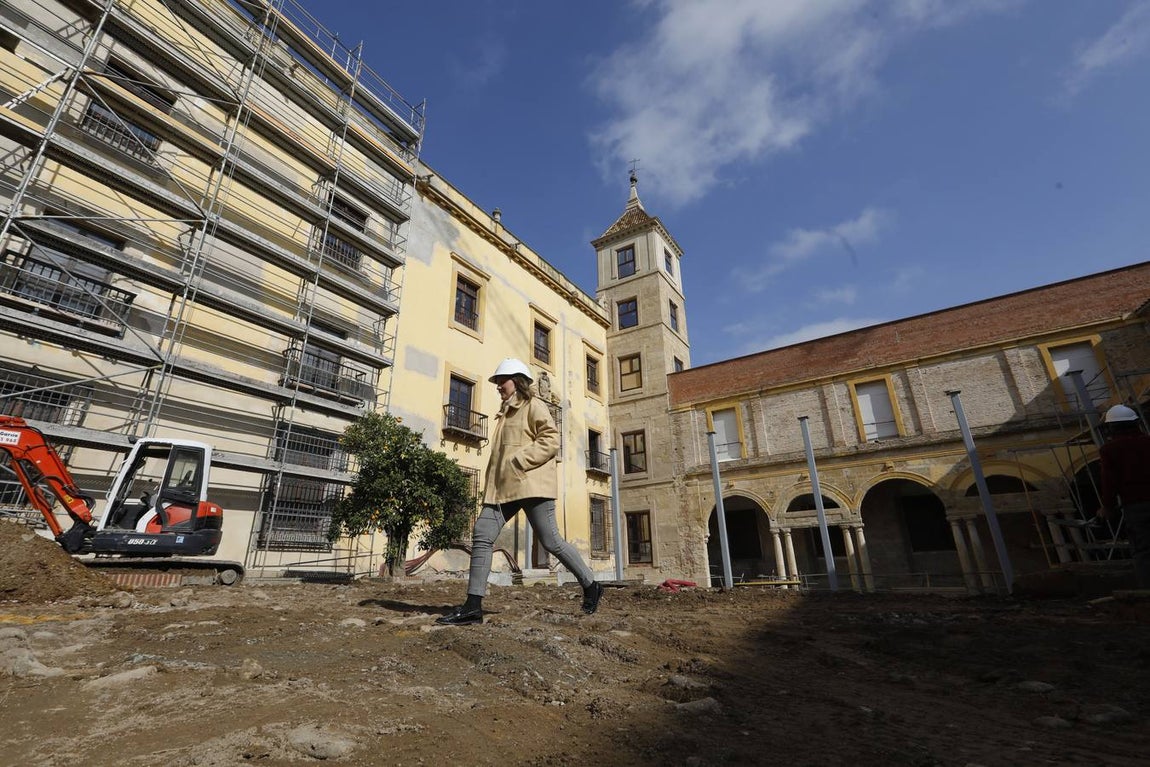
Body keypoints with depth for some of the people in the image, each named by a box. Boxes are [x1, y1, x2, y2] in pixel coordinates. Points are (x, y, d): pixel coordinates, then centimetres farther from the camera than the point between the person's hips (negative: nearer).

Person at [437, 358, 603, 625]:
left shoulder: (533, 405, 0)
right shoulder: (506, 412, 25)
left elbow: (551, 439, -13)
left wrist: (518, 462, -18)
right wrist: (493, 482, 17)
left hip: (530, 484, -8)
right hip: (503, 487, 8)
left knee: (550, 540, -5)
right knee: (481, 534, -4)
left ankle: (590, 585, 15)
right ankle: (473, 606, 0)